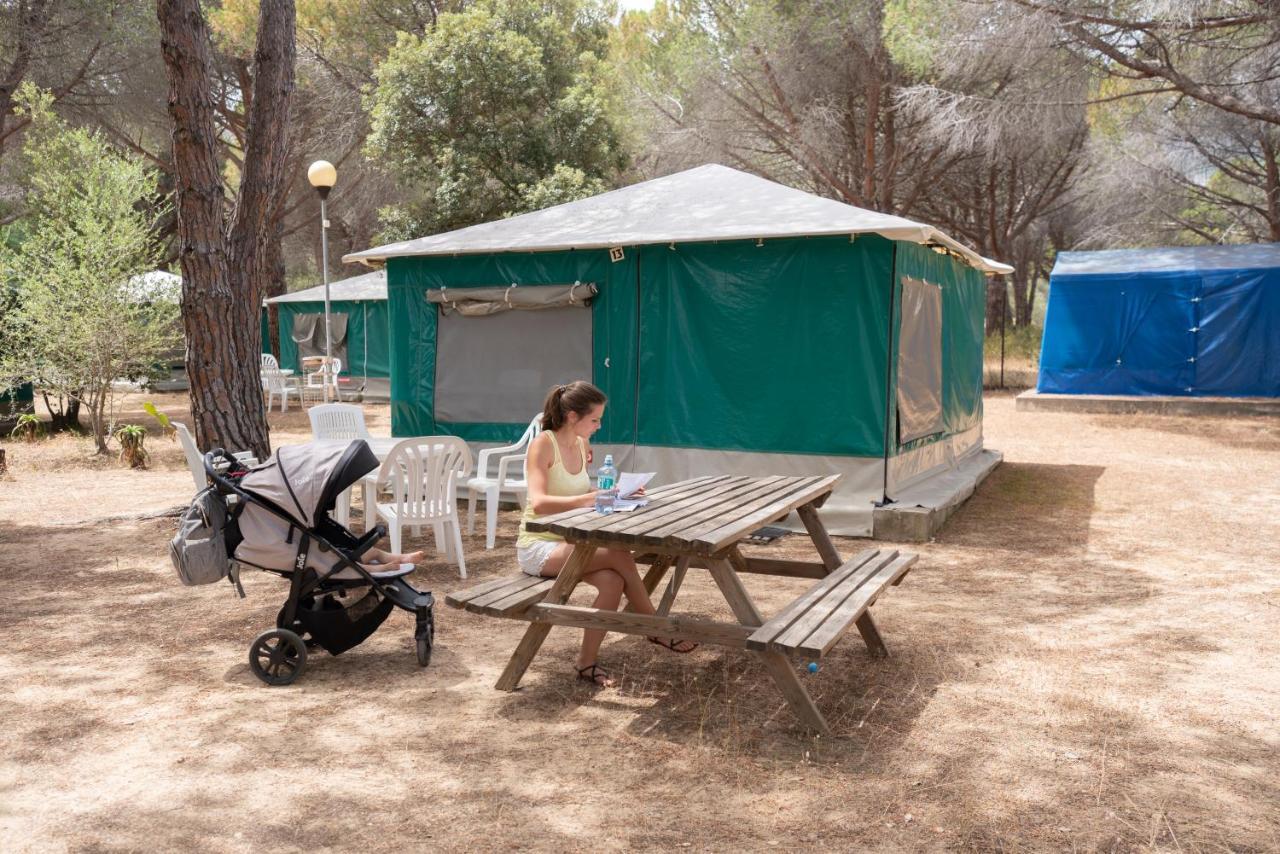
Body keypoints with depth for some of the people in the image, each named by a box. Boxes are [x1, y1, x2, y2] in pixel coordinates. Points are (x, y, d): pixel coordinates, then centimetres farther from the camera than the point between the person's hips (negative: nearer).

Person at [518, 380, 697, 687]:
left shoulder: (582, 445, 6)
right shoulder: (543, 443, -16)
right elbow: (539, 503, -28)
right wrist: (589, 498, -36)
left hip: (568, 542, 7)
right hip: (538, 546, -7)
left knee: (612, 581, -23)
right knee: (621, 557, -24)